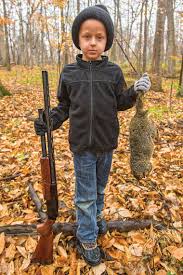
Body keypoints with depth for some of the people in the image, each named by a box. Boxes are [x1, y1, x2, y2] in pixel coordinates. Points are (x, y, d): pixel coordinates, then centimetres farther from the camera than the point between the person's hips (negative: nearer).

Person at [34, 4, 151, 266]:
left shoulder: (114, 72, -2)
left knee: (100, 187, 21)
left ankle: (96, 215, 48)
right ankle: (87, 240, 27)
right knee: (85, 194, 8)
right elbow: (64, 106, 6)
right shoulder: (69, 73, -2)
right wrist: (49, 121, -9)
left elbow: (121, 103, 4)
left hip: (106, 144, 2)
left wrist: (134, 92, -14)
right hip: (82, 145, -1)